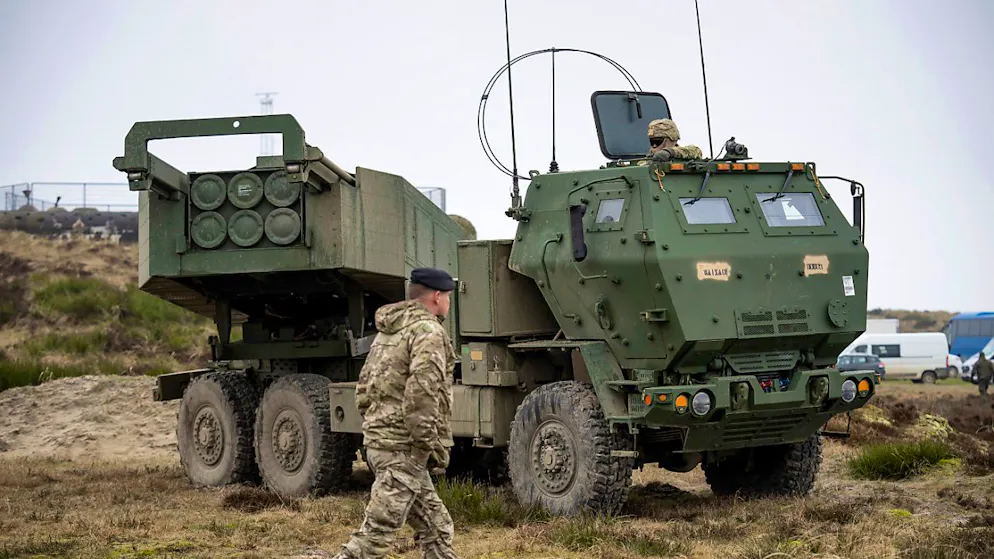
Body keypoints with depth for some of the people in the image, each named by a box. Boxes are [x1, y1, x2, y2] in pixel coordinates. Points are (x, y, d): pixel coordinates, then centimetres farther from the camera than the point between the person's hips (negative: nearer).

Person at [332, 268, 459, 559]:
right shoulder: (429, 332, -10)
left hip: (378, 440, 10)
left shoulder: (387, 332, 19)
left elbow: (363, 388, 22)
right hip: (404, 447, -10)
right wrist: (428, 446, -16)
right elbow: (421, 394, -21)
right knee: (377, 532, -10)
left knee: (436, 528, 13)